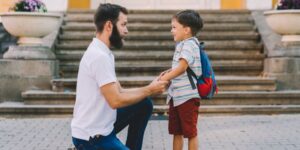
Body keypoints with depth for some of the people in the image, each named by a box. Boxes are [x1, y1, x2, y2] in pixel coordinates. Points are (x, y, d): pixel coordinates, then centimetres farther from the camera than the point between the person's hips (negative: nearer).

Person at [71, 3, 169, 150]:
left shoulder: (102, 52, 9)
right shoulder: (99, 56, -22)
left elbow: (119, 92, 11)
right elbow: (116, 100, -24)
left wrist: (150, 89, 1)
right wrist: (149, 90, -12)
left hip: (102, 126, 9)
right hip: (91, 137, -9)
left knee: (144, 104, 11)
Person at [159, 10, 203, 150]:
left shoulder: (189, 44, -15)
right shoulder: (182, 44, 14)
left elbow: (182, 67, -24)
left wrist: (164, 79, -22)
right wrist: (169, 72, 6)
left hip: (187, 96, -9)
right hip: (176, 95, 9)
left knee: (190, 132, 2)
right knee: (176, 132, 15)